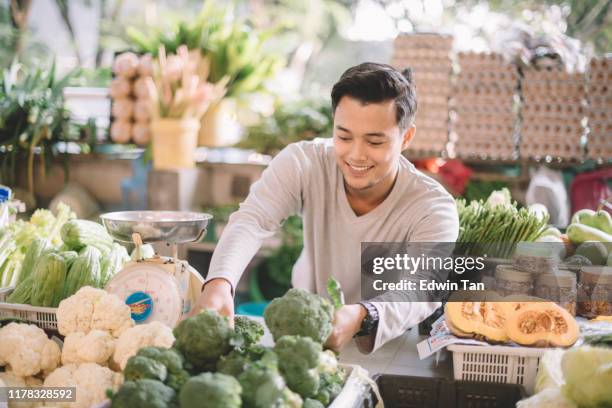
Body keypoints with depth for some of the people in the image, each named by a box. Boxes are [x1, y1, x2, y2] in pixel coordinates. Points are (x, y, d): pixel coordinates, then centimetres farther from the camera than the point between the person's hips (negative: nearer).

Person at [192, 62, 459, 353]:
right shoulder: (303, 163, -15)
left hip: (385, 346, 0)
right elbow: (252, 221, -29)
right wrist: (219, 283, -51)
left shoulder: (434, 209, -20)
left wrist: (361, 317, -58)